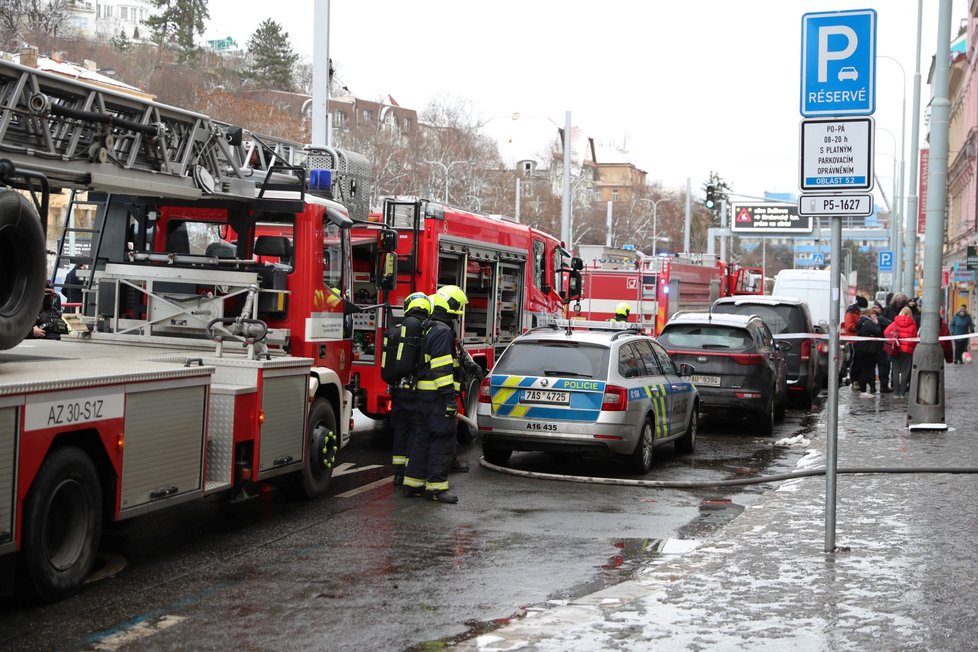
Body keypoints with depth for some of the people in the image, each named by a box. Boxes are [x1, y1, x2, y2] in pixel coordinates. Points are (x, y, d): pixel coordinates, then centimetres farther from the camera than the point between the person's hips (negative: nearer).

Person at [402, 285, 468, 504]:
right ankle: (435, 486, -5)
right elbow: (442, 368, -20)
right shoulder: (442, 331, -14)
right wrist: (450, 398, -21)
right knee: (443, 440, -5)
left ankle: (413, 482, 15)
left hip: (420, 395, 10)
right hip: (436, 397, -10)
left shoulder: (428, 329, 18)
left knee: (421, 438, 12)